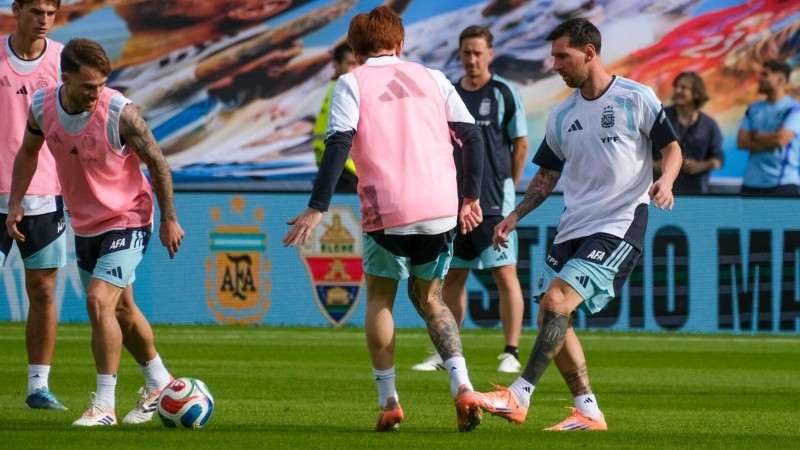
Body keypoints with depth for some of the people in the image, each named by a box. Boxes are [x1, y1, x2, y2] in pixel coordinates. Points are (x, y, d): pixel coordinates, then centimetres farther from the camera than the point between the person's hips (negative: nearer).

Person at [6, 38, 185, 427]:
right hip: (85, 226, 6)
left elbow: (156, 162, -12)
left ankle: (104, 407, -16)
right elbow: (28, 151, 10)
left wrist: (169, 219, -7)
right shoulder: (42, 107, -11)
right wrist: (15, 203, 5)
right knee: (120, 309, 19)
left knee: (99, 301, -20)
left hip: (127, 221, -6)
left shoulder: (120, 113, -25)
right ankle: (159, 384, 39)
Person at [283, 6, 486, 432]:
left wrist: (317, 208, -10)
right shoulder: (432, 78, 16)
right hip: (441, 208, 3)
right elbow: (471, 135, 12)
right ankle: (463, 388, 0)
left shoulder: (352, 83, 4)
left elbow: (338, 144, -8)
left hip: (387, 212, -3)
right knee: (428, 298, 20)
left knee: (380, 298, 18)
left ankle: (388, 402, 10)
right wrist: (472, 197, 21)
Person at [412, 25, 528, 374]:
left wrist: (506, 187, 3)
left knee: (505, 274, -7)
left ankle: (511, 354, -4)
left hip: (494, 204, -5)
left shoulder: (504, 93, -3)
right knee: (452, 277, 9)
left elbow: (521, 144, 1)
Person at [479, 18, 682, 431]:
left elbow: (671, 147, 1)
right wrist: (515, 216, 8)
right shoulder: (561, 115, 12)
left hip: (620, 225, -7)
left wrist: (665, 181, -20)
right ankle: (588, 412, 8)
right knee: (551, 318, -1)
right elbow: (547, 175, 20)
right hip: (572, 227, 7)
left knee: (557, 299, -21)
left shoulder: (636, 98, -5)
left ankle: (519, 397, -20)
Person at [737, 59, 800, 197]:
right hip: (752, 183, 6)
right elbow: (742, 142, 4)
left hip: (783, 183, -6)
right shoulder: (753, 109, 14)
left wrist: (756, 136, 0)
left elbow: (781, 138, -17)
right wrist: (770, 142, -9)